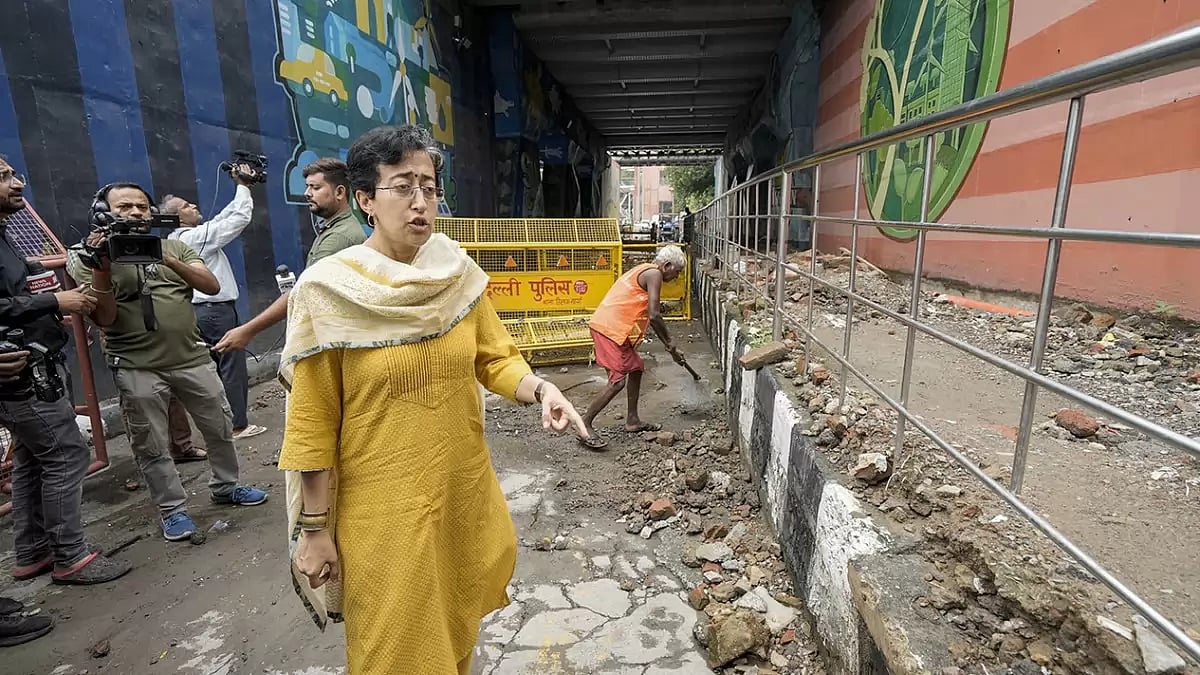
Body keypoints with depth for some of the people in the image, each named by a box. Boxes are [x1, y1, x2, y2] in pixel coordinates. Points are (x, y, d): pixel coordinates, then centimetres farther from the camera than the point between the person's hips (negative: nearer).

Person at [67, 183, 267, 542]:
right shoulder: (91, 258, 0)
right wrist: (102, 269, -19)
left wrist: (169, 261, -20)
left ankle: (226, 486, 32)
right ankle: (173, 509, 22)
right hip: (138, 370, -2)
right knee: (151, 446, 6)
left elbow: (212, 286, -7)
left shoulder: (174, 246, 7)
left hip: (193, 359, 3)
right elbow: (104, 318, -8)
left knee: (220, 428, 12)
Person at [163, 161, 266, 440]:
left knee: (214, 368, 13)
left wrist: (242, 189, 13)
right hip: (217, 309, -9)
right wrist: (243, 186, -3)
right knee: (233, 367, -2)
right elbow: (239, 220, -14)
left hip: (200, 310, 9)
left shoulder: (178, 239, 13)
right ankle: (238, 425, 4)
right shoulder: (198, 236, -14)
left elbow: (224, 218, 16)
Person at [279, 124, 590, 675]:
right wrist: (315, 528, -6)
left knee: (457, 630, 23)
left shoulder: (459, 274, -3)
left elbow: (496, 358, 1)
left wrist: (539, 389, -19)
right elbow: (313, 423, -10)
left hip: (463, 491, 4)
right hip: (381, 510, -3)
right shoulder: (326, 291, -14)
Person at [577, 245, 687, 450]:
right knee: (618, 381, -9)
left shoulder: (644, 271, 22)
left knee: (636, 368, 18)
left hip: (610, 325, 10)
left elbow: (649, 315, 25)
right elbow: (654, 316, -17)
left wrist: (667, 345, 23)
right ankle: (585, 426, -2)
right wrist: (670, 344, -3)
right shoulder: (654, 274, -8)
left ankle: (632, 420, 27)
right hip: (610, 329, -10)